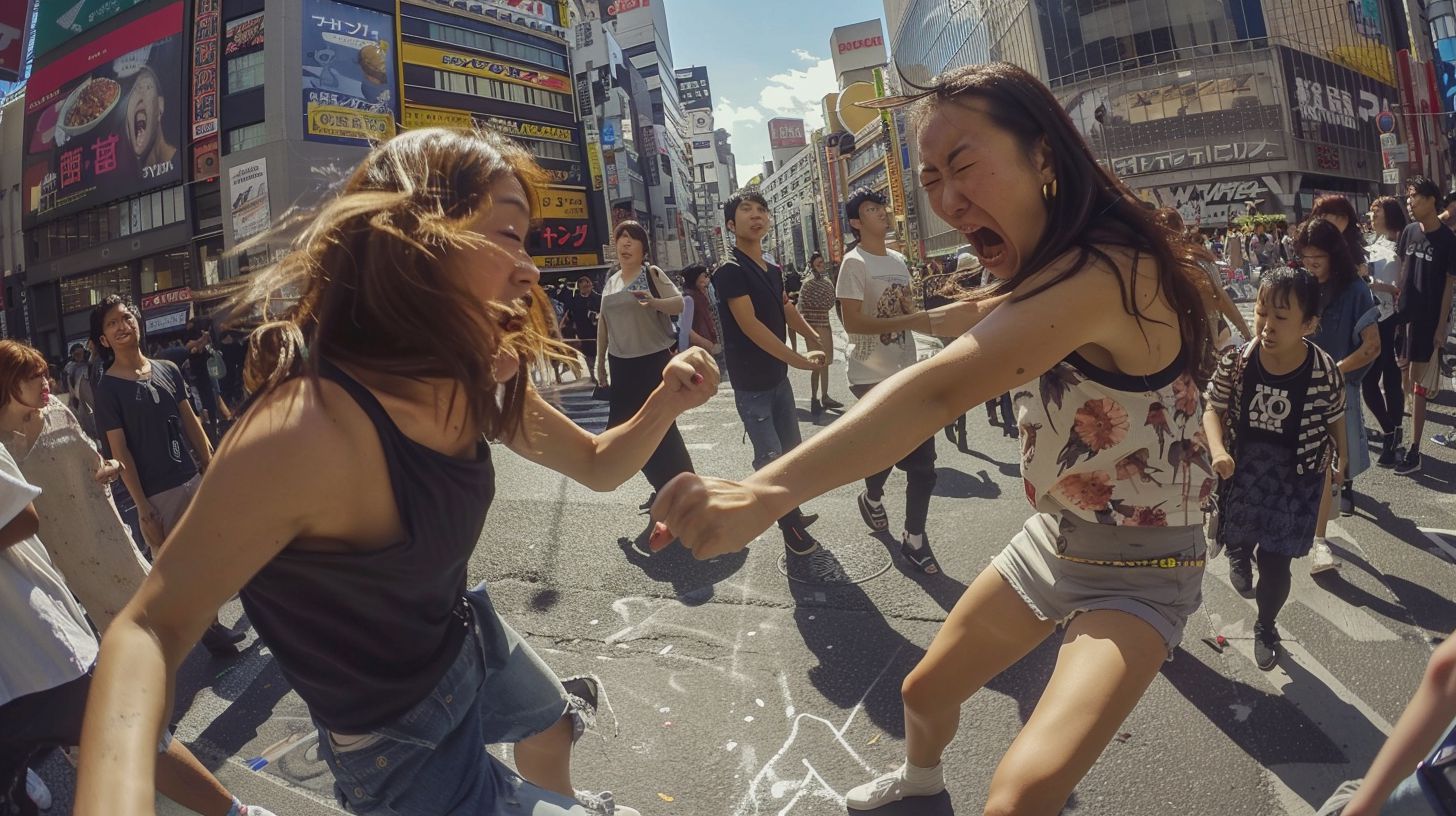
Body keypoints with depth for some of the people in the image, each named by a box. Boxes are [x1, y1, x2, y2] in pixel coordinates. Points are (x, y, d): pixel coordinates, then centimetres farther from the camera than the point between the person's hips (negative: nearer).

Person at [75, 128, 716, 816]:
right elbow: (150, 628, -30)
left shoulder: (480, 382, -13)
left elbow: (597, 465, 0)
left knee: (551, 720, 33)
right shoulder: (308, 427, -37)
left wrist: (666, 401, -20)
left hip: (469, 636, 8)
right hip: (400, 739, -7)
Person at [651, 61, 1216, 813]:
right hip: (1052, 540, 8)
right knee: (925, 690, 22)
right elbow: (977, 316, 24)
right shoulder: (1045, 274, -1)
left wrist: (766, 490, -55)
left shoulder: (1102, 270, -32)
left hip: (1138, 572, -8)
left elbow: (941, 389, -47)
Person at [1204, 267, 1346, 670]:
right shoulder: (1236, 361, -17)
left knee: (1275, 561, 7)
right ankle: (1239, 553, 62)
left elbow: (1335, 423, -4)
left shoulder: (1324, 372, -19)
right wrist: (1218, 450, -22)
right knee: (1237, 539, 22)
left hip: (1295, 480, -1)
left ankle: (1266, 627, 35)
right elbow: (1213, 409, -6)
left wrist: (1341, 467, 6)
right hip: (1242, 469, 2)